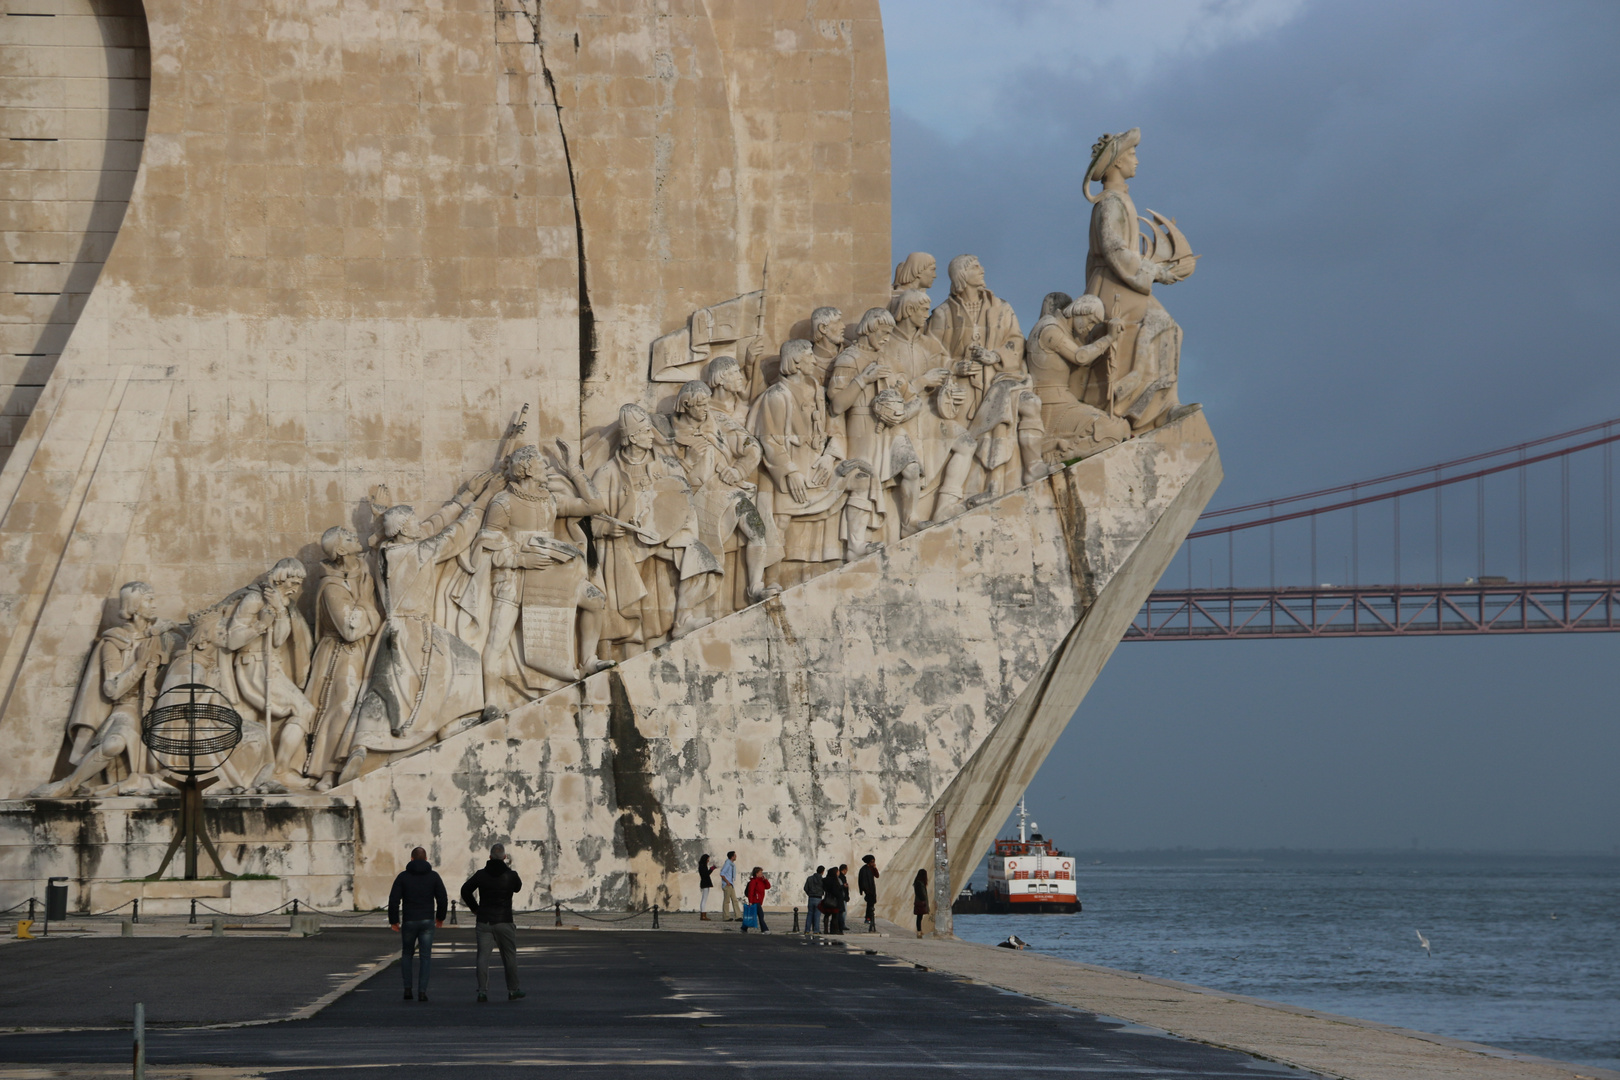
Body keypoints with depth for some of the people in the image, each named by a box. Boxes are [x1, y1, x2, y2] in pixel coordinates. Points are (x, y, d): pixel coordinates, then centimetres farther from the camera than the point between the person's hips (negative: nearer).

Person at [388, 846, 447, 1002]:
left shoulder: (403, 876, -1)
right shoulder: (433, 876, 1)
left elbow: (394, 900, -7)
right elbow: (443, 899, 0)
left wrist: (393, 921, 3)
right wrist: (440, 917, 17)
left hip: (408, 922, 0)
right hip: (427, 922, 0)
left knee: (406, 954, 20)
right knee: (426, 957, 5)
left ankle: (407, 988, 11)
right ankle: (422, 991, -7)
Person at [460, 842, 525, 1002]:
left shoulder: (481, 875, 0)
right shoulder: (510, 875, -5)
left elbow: (465, 890, 0)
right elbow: (518, 886, 16)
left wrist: (474, 908, 11)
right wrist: (508, 868, 27)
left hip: (484, 921, 1)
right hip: (504, 921, -1)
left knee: (483, 956, 0)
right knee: (509, 956, 12)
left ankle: (482, 990, -9)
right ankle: (513, 990, 19)